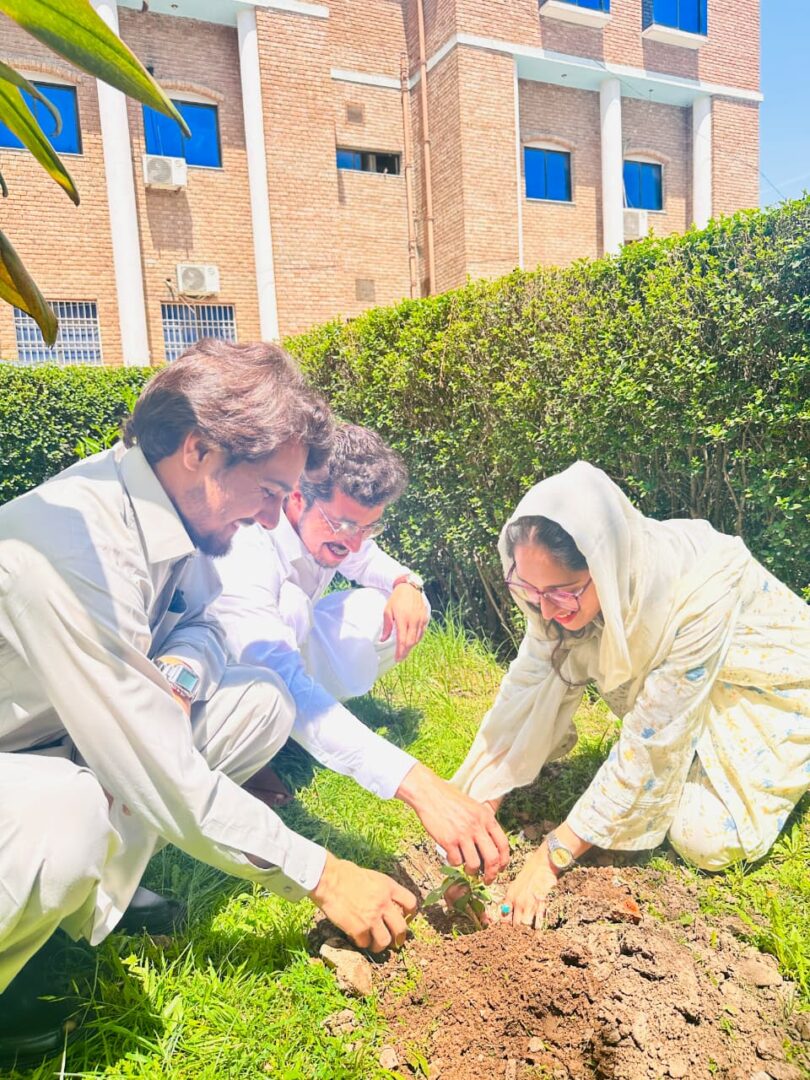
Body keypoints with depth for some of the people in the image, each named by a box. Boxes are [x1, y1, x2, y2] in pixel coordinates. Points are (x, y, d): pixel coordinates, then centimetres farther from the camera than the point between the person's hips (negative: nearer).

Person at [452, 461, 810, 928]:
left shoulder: (698, 591, -38)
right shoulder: (568, 584, -23)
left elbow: (652, 741, -35)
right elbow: (528, 689, -19)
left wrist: (555, 854, -32)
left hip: (769, 690, -5)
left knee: (708, 840, -18)